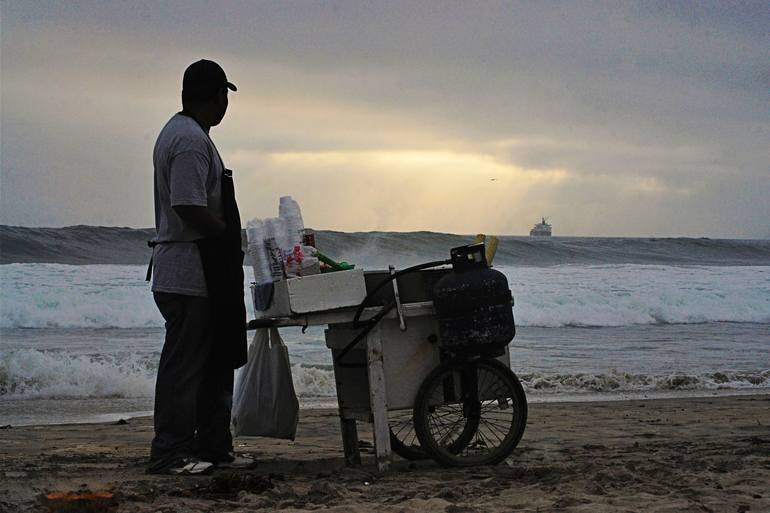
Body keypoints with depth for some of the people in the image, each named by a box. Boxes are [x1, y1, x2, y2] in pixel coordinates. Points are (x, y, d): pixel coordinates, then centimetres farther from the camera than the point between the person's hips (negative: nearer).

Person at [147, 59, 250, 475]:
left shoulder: (179, 133, 17)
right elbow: (189, 207, -24)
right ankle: (169, 453, -1)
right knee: (185, 363, -6)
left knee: (216, 361, 15)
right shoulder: (191, 140, -17)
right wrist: (230, 236, -11)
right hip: (190, 272, -11)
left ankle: (213, 446, 22)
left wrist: (230, 238, 14)